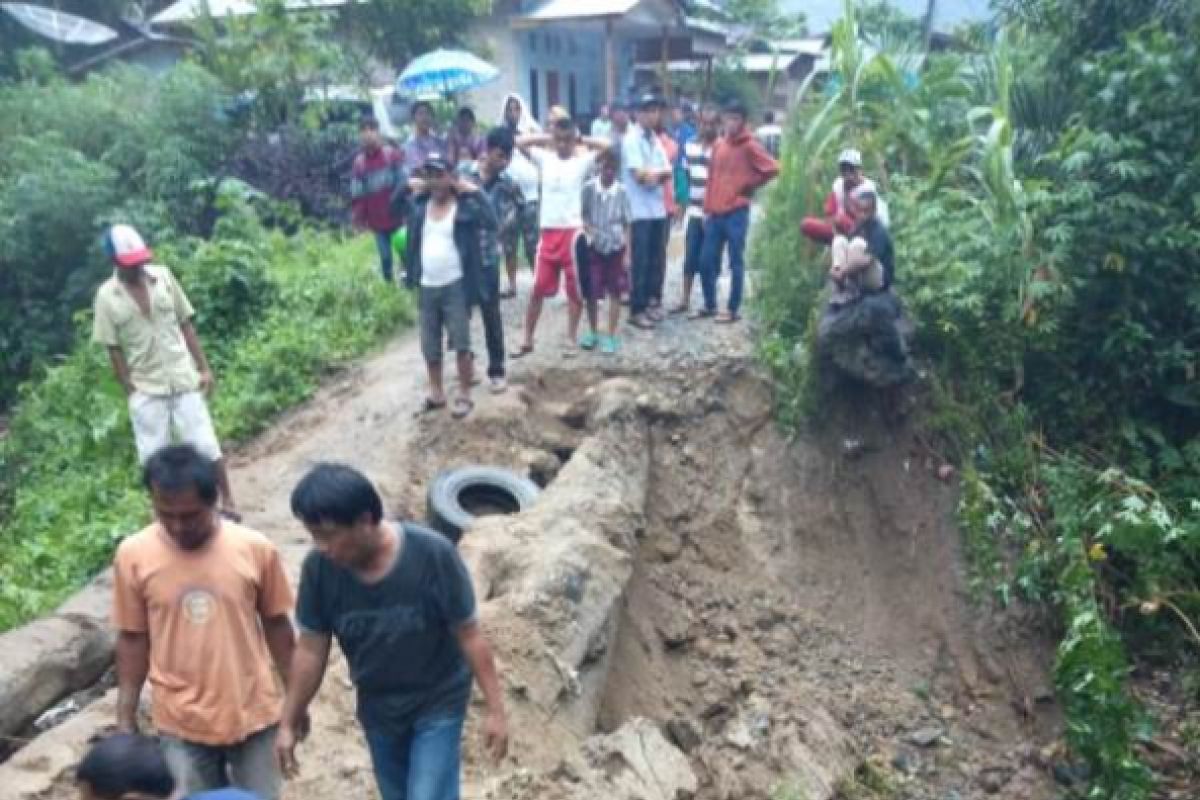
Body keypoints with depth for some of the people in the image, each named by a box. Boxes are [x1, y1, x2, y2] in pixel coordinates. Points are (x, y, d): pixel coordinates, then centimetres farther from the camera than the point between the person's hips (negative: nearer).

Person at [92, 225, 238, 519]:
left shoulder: (163, 276, -2)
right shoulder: (107, 296, -7)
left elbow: (186, 324, 3)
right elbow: (114, 349, -4)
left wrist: (204, 368, -1)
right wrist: (131, 393, -6)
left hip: (183, 378, 1)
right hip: (146, 388, -1)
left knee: (206, 445, 4)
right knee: (154, 458, 6)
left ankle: (228, 502, 18)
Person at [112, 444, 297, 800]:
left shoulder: (255, 548, -13)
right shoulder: (133, 555, -11)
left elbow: (276, 624, -1)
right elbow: (132, 639, 0)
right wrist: (125, 718, 4)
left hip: (252, 714, 0)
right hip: (181, 723, 1)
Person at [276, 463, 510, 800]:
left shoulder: (433, 554, -30)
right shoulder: (320, 567, -20)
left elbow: (469, 634, -19)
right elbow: (312, 649, -6)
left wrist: (496, 708, -14)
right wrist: (290, 722, 2)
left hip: (438, 703, -4)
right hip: (377, 707, 4)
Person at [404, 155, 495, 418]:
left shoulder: (464, 206, -8)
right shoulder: (420, 206, 6)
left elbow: (490, 222, -23)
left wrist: (473, 191, -20)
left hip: (455, 286, -5)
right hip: (427, 287, 5)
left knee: (460, 344, 0)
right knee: (429, 346, 13)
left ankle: (464, 395, 12)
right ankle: (436, 393, 28)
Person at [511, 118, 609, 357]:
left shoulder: (582, 161, -1)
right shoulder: (545, 159, 8)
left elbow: (608, 146, -11)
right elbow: (520, 142, 11)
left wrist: (581, 140, 0)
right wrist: (548, 139, 8)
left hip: (573, 232, -2)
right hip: (548, 232, 3)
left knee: (575, 289, 6)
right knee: (538, 289, 6)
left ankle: (571, 339, 19)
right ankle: (527, 340, 13)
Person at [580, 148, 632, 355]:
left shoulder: (622, 191, -5)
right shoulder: (589, 188, -5)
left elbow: (626, 225, -1)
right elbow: (582, 215, 3)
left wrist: (627, 253, -4)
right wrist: (590, 230, -17)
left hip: (616, 248, 0)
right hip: (594, 247, 0)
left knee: (615, 293, 5)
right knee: (592, 293, 5)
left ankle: (611, 337, 13)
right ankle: (592, 332, 23)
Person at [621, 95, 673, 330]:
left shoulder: (656, 140, 15)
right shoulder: (631, 139, -9)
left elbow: (668, 172, 6)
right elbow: (639, 175, -18)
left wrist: (653, 173, -12)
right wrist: (659, 172, -3)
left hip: (658, 209, 8)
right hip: (639, 210, -7)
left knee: (656, 261, 11)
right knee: (640, 262, -3)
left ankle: (645, 304, 22)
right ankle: (636, 311, 4)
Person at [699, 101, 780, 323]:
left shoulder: (750, 146, -5)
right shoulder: (718, 146, 12)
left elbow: (772, 169, -11)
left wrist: (751, 185, -2)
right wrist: (707, 209, 10)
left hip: (737, 213, -6)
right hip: (715, 213, 6)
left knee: (736, 263, 2)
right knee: (707, 261, 7)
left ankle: (734, 310, 10)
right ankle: (710, 305, 22)